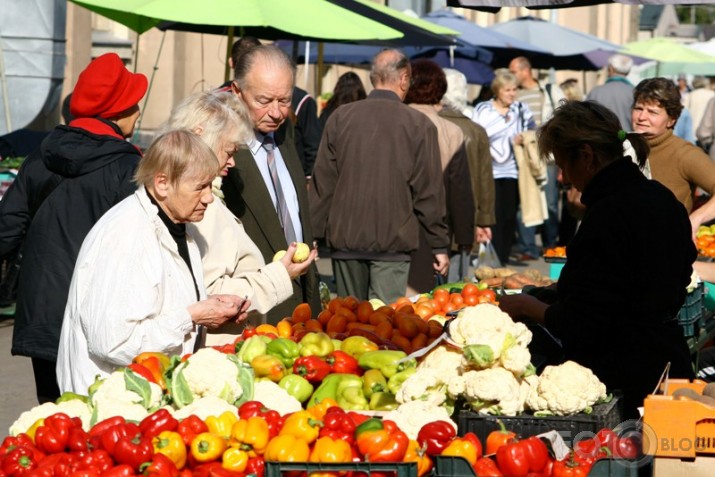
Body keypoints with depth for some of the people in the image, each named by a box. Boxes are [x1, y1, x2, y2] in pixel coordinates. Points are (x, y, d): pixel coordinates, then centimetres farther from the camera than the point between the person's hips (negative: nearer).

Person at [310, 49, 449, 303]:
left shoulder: (340, 117, 3)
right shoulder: (419, 124, -4)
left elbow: (323, 181, 5)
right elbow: (429, 190, -3)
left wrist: (314, 233, 12)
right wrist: (439, 245, 4)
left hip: (345, 237, 3)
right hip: (393, 241, -3)